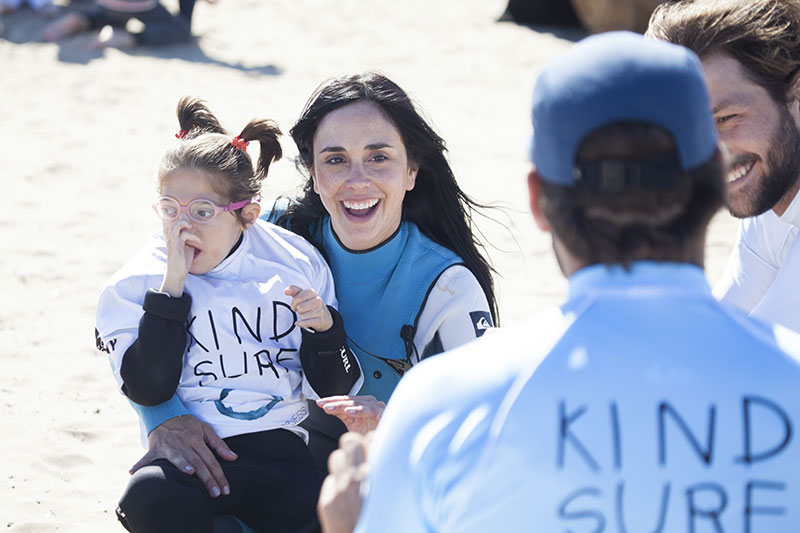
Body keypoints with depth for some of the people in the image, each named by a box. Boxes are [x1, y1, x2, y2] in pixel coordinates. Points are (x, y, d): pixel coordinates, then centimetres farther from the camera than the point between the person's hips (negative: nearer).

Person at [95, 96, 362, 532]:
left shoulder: (295, 264, 6)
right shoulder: (135, 284, 4)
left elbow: (333, 390, 10)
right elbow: (148, 390, -11)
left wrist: (323, 327, -11)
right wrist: (172, 284, -12)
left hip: (278, 446, 0)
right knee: (149, 495, -35)